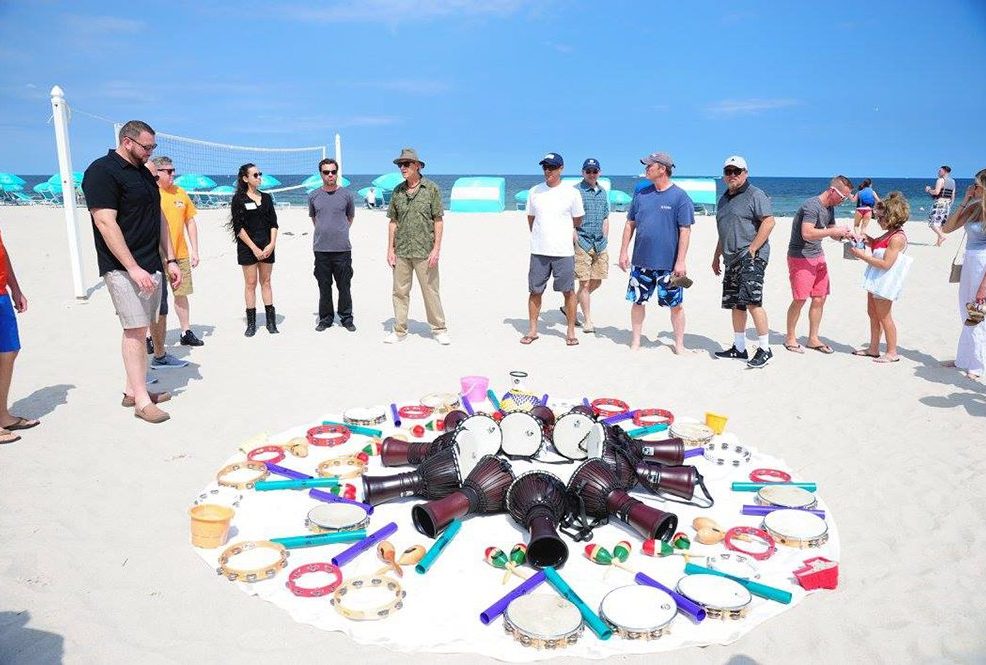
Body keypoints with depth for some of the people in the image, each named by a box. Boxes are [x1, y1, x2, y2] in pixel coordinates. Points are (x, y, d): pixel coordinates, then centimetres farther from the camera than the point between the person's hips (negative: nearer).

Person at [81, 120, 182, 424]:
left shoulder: (144, 173, 16)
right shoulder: (102, 171, -10)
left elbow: (159, 218, 19)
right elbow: (105, 223, -18)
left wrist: (170, 260, 13)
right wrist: (133, 268, -22)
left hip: (151, 266, 8)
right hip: (124, 269, -8)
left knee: (139, 330, 11)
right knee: (135, 330, -7)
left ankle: (132, 390, 20)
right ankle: (142, 401, -2)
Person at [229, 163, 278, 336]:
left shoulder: (266, 197, 10)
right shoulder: (239, 199, -3)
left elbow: (274, 223, 9)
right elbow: (239, 227, -8)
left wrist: (272, 244, -5)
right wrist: (254, 248, -13)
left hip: (266, 246, 4)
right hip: (247, 247, -4)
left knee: (266, 281, 7)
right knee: (251, 283, 0)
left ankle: (270, 320, 10)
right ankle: (251, 323, 6)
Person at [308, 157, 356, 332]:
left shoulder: (346, 194, 2)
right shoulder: (313, 195, 6)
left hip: (342, 248, -1)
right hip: (321, 248, 1)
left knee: (344, 286, 3)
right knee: (324, 286, 8)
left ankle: (346, 318, 14)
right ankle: (326, 318, 19)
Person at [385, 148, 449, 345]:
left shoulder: (431, 189, -2)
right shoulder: (397, 191, 9)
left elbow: (438, 221, -3)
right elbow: (393, 222, 12)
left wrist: (436, 249, -10)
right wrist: (390, 249, 6)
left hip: (424, 252, -4)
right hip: (401, 252, 4)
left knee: (430, 291, 1)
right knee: (400, 292, 7)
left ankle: (439, 330, 12)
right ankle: (399, 331, 17)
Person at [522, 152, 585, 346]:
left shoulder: (572, 193, -1)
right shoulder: (535, 191, 6)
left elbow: (577, 221, 10)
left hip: (564, 252, -2)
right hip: (538, 252, 2)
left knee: (568, 291, 3)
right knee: (534, 291, 7)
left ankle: (570, 332, 14)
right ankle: (532, 330, 18)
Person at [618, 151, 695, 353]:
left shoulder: (680, 197, -7)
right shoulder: (641, 194, 7)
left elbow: (685, 231, -9)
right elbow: (630, 224, 13)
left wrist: (680, 262, -14)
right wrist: (624, 252, 7)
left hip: (669, 264, -4)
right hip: (641, 261, 4)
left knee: (676, 304, 5)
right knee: (637, 301, 10)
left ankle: (679, 344, 19)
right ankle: (635, 341, 24)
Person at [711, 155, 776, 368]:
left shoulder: (755, 195, -4)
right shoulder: (724, 199, 21)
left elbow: (769, 222, -14)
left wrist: (752, 249, -18)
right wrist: (716, 256, 25)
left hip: (751, 257, -8)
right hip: (731, 260, 8)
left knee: (752, 301, -16)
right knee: (735, 305, 9)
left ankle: (764, 349, -9)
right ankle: (739, 348, 17)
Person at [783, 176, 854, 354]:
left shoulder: (830, 208, 11)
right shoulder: (812, 206, -18)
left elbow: (832, 233, 19)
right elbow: (807, 234, -29)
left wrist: (843, 235, -2)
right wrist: (834, 231, -24)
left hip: (818, 257, 9)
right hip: (800, 258, -9)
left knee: (819, 299, 8)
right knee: (800, 299, -4)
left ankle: (813, 338, 18)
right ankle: (790, 338, 10)